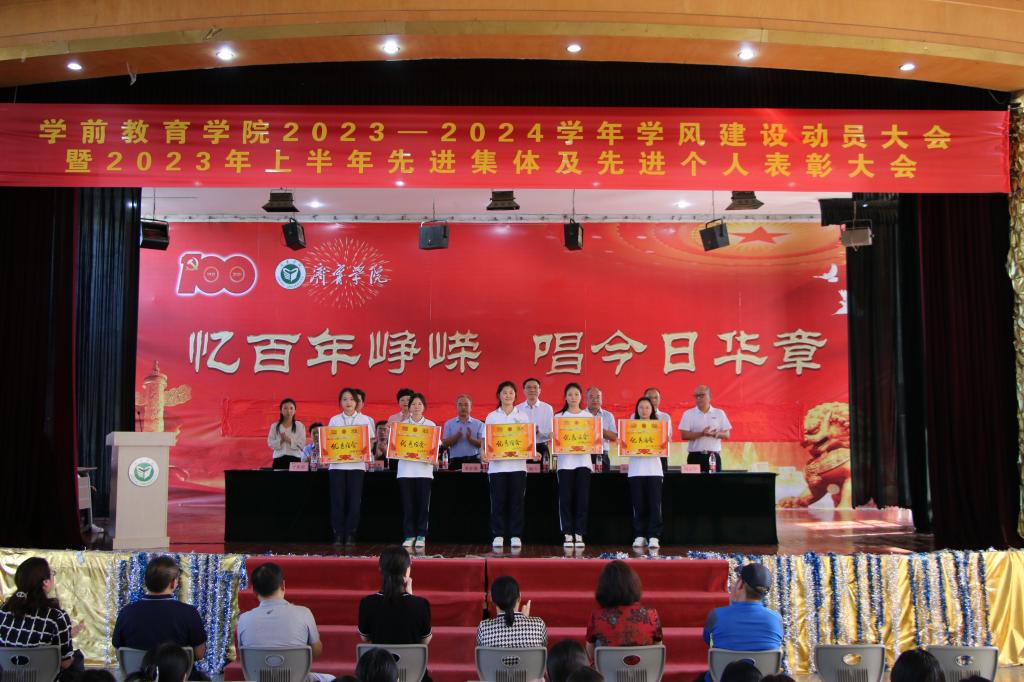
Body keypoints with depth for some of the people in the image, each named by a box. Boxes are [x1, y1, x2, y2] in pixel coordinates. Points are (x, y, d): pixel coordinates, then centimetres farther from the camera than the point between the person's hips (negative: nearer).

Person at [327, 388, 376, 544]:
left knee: (354, 500, -3)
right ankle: (338, 535, 4)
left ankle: (350, 535, 5)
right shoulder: (334, 420, 11)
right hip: (337, 464, 1)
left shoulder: (365, 419, 8)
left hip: (357, 465, -1)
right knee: (337, 500, -2)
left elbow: (370, 442, 7)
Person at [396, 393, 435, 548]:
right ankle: (409, 535, 8)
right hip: (406, 468, 0)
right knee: (407, 504, 0)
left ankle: (421, 536, 7)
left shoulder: (431, 425, 9)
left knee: (423, 504, -1)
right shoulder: (402, 424, 10)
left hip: (424, 468, 0)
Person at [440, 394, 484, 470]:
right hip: (455, 461, 0)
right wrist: (457, 436, -15)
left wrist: (470, 438, -16)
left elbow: (482, 444, 1)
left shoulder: (478, 424, 9)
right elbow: (444, 443, 2)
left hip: (473, 461, 0)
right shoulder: (449, 424, 11)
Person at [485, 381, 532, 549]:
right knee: (498, 500, 0)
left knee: (517, 500, 0)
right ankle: (498, 536, 7)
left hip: (517, 464, 0)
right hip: (497, 464, 0)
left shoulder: (523, 416, 11)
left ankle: (515, 535, 6)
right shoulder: (491, 417, 9)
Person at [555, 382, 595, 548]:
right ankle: (568, 535, 4)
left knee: (583, 498, -2)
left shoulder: (588, 416, 10)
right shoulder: (559, 416, 8)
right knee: (565, 498, -3)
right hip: (565, 461, 0)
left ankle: (579, 534, 5)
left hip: (583, 460, 1)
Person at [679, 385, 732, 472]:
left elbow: (727, 434, 7)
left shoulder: (719, 413, 9)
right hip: (695, 456, -1)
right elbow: (684, 435, -3)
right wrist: (702, 433, -17)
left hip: (714, 456, 1)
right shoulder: (688, 414, 5)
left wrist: (715, 434, -15)